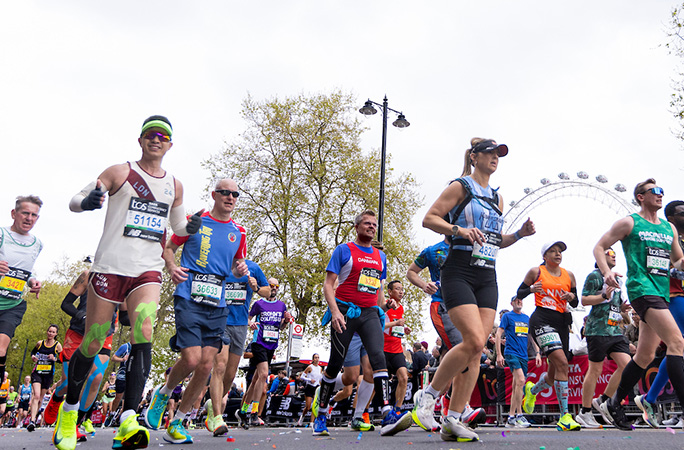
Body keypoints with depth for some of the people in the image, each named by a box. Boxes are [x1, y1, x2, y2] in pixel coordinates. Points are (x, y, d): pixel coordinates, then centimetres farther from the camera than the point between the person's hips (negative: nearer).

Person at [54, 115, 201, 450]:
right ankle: (69, 409, 26)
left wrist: (190, 227, 3)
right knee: (92, 344, 1)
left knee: (143, 334, -21)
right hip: (110, 267, -2)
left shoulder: (175, 186, 15)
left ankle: (128, 422, -26)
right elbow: (74, 201, 1)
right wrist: (87, 201, -24)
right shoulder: (120, 172, 4)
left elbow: (177, 227, 27)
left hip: (148, 271, 2)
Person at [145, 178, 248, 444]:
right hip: (190, 297, -4)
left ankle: (177, 423, 15)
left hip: (218, 305, 4)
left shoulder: (239, 233, 14)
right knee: (191, 359, -16)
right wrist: (172, 267, -8)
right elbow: (169, 248, 12)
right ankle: (163, 393, 17)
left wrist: (240, 270, 1)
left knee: (206, 365, -1)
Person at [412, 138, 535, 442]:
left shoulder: (497, 198, 22)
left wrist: (520, 234, 10)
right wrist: (458, 229, -20)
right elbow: (429, 219, -5)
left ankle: (453, 420, 2)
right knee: (474, 341, -20)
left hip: (487, 277, 7)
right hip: (459, 272, -7)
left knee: (476, 350, -2)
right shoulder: (460, 187, 2)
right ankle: (427, 396, -3)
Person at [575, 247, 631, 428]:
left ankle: (602, 400, 9)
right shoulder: (594, 276, -2)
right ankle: (585, 413, 4)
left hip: (615, 330, 8)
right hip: (598, 330, -8)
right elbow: (584, 300, -9)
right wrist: (604, 296, -22)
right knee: (595, 370, -5)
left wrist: (623, 308, 8)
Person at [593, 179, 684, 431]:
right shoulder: (629, 223, 3)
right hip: (642, 287, -7)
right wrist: (606, 272, -15)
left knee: (645, 355, 8)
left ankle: (614, 405, 20)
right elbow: (599, 247, 3)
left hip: (661, 292, 7)